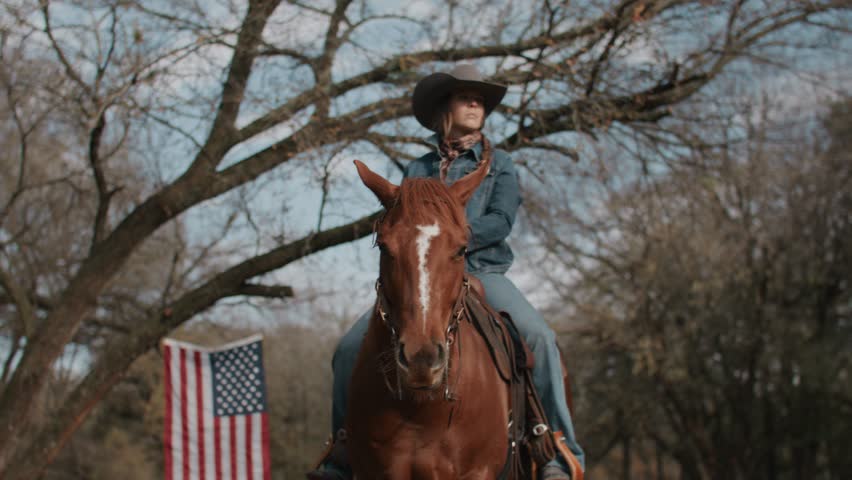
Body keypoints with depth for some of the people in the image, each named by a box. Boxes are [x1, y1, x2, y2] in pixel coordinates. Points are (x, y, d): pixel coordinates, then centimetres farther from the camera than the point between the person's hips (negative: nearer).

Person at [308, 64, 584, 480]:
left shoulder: (499, 164, 10)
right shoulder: (419, 169, 15)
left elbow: (500, 222, -4)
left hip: (482, 272, -2)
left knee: (538, 336, -31)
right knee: (351, 349, -14)